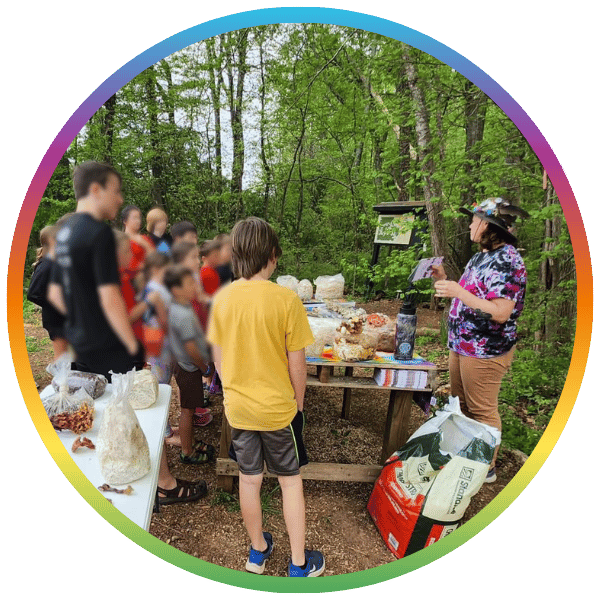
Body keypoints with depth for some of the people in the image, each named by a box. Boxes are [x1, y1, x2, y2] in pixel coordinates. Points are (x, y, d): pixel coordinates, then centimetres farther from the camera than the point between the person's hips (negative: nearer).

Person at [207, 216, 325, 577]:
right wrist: (298, 402, 2)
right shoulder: (286, 299, -20)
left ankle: (258, 551, 41)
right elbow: (296, 364, -14)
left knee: (250, 479, 20)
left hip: (238, 407, 4)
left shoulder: (221, 299, -8)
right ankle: (299, 564, 31)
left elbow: (218, 357, 1)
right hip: (278, 407, -3)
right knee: (291, 481, 16)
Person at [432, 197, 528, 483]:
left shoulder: (507, 261, -19)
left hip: (486, 351, -10)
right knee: (460, 406, 20)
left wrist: (459, 292, -28)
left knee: (482, 412, 5)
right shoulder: (481, 257, 11)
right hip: (462, 346, 10)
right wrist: (444, 280, 6)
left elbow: (500, 312, -27)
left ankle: (486, 468, 23)